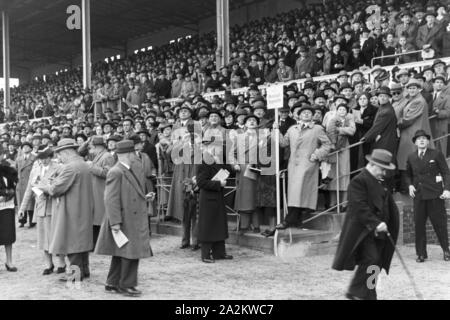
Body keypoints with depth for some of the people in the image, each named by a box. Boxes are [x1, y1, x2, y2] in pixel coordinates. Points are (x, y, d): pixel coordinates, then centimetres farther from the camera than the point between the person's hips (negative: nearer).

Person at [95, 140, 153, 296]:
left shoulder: (128, 171, 14)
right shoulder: (116, 173, -17)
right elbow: (112, 200, -21)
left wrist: (143, 198, 12)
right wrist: (115, 222, -23)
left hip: (133, 221, 10)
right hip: (124, 222, -10)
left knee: (120, 254, 15)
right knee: (130, 253, -3)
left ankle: (113, 284, 25)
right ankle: (126, 285, 9)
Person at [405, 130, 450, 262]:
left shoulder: (436, 154, 1)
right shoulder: (411, 157, 10)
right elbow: (408, 175, 22)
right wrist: (410, 185, 4)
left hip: (435, 194, -3)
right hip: (418, 195, 3)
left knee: (439, 223, 2)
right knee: (418, 224, 1)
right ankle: (421, 253, 10)